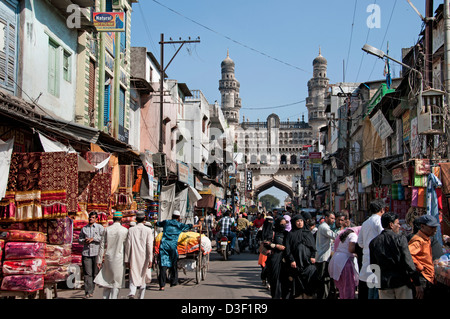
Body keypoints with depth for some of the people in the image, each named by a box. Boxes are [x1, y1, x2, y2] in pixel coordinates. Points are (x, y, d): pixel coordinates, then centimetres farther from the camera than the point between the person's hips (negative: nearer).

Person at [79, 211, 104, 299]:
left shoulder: (100, 227, 6)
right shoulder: (84, 228, 17)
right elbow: (79, 239, 20)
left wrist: (93, 238, -12)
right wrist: (84, 241, -1)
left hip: (96, 253, -2)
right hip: (86, 253, 2)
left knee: (95, 272, 3)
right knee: (87, 273, -5)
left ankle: (91, 290, 16)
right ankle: (88, 292, -7)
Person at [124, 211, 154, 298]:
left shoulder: (131, 230, -1)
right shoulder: (148, 230, -4)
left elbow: (128, 245, 0)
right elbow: (149, 245, -7)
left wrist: (127, 259, 5)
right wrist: (150, 259, -5)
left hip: (134, 258, 0)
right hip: (144, 258, 0)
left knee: (133, 276, 2)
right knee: (143, 277, 13)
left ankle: (132, 292, -23)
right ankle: (141, 296, 18)